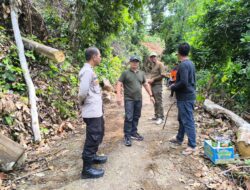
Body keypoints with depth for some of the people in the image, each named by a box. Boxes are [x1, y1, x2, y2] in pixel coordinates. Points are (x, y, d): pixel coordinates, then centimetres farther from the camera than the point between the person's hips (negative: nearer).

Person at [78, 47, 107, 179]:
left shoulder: (90, 70, 14)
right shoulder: (87, 71, -19)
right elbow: (83, 92, -25)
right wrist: (82, 102, -7)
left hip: (96, 110, 10)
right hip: (92, 112, -10)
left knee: (98, 135, 23)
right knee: (92, 138, -1)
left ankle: (92, 156, 42)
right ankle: (87, 169, 13)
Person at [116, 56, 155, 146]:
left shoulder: (142, 73, 12)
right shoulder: (125, 73, -3)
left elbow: (146, 85, 17)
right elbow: (119, 84, -7)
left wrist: (151, 95, 12)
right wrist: (118, 96, -18)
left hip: (139, 99, 5)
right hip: (129, 99, -5)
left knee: (136, 117, 12)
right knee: (129, 118, -8)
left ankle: (133, 133, 26)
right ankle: (127, 136, 1)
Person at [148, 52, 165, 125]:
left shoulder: (160, 64, -7)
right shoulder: (153, 65, 19)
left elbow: (162, 75, -16)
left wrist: (153, 79, -15)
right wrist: (150, 80, 9)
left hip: (158, 85, -8)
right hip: (152, 85, 9)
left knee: (159, 102, -8)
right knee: (155, 102, 13)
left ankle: (161, 117, -3)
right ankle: (156, 115, 22)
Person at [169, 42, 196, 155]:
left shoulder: (183, 65, -18)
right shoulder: (190, 63, 12)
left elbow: (183, 82, -27)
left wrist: (173, 87, -9)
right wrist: (176, 84, 18)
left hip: (185, 98, -10)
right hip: (189, 95, 10)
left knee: (188, 121, -4)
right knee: (182, 119, 20)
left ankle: (192, 146, 5)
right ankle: (179, 139, 34)